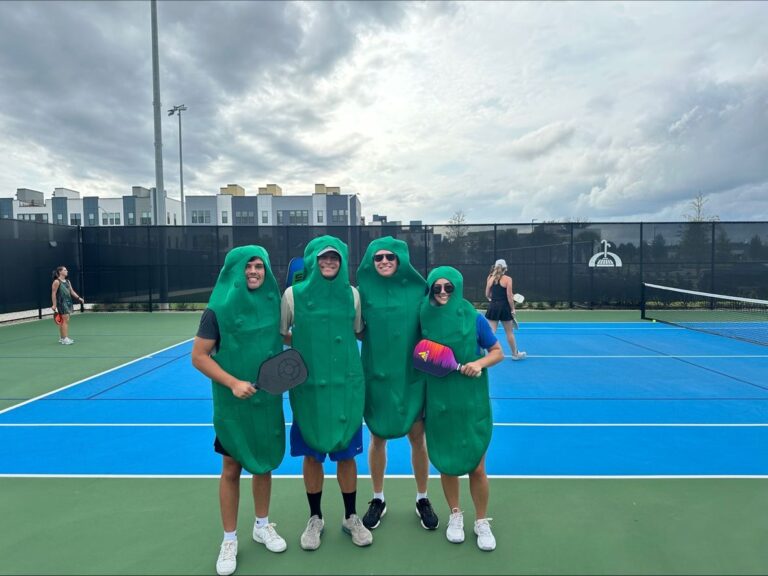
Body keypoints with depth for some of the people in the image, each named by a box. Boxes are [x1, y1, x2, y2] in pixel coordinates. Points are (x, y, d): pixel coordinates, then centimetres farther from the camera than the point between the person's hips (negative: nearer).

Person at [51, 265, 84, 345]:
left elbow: (72, 291, 16)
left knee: (63, 321, 13)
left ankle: (61, 338, 20)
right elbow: (53, 294, -11)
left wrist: (79, 298, 6)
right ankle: (65, 339, -11)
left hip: (68, 302, 8)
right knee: (66, 320, -12)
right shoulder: (57, 282, -10)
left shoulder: (68, 281, 13)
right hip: (61, 303, -8)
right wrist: (54, 304, -14)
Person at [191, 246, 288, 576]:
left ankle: (262, 526, 37)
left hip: (268, 399, 4)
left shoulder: (273, 302, -2)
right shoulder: (219, 308, -13)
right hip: (232, 403, -3)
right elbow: (199, 357, -12)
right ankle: (229, 540, 28)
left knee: (264, 463, 16)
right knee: (231, 469, 9)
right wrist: (233, 383, -21)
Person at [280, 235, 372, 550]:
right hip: (309, 385, -1)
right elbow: (282, 336, 4)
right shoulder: (294, 294, -5)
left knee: (346, 452, 11)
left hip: (346, 384, 1)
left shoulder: (352, 294, 0)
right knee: (312, 454, 11)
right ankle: (315, 518, 32)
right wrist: (308, 343, -4)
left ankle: (351, 517, 31)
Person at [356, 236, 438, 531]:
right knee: (378, 439, 12)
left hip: (411, 376, 0)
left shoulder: (417, 289, -4)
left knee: (417, 438, 10)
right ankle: (378, 499, 32)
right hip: (377, 375, 0)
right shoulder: (364, 290, -4)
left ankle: (422, 499, 31)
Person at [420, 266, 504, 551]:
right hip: (438, 403, 2)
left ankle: (482, 522, 29)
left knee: (476, 467, 6)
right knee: (446, 464, 13)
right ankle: (455, 516, 37)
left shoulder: (474, 319, -10)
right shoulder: (424, 319, -5)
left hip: (471, 403, -1)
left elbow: (498, 352, -1)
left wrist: (479, 363, -18)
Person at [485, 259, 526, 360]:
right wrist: (512, 309, -2)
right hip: (504, 307, -3)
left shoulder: (490, 278, 4)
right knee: (509, 332, 13)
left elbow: (487, 295, 8)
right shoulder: (507, 279, -8)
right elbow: (509, 296, -11)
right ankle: (515, 354, 28)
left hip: (493, 307, 3)